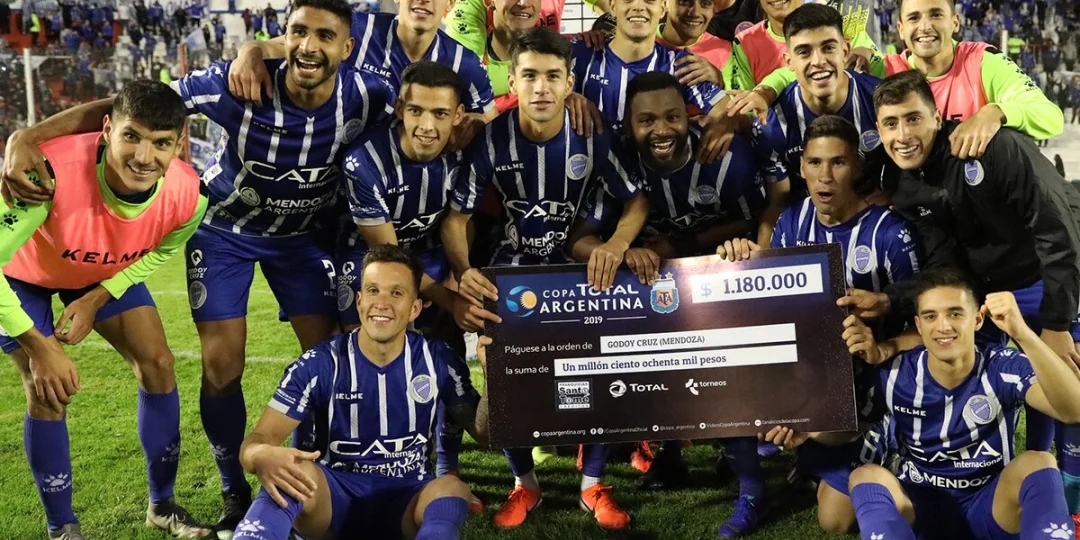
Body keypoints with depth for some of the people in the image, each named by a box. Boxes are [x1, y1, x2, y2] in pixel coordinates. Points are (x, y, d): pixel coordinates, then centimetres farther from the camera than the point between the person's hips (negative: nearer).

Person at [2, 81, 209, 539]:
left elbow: (160, 252, -5)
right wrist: (40, 346, -32)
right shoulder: (52, 171, -44)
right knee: (48, 392, -12)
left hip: (108, 272, 4)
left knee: (158, 364, -3)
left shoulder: (187, 195, -29)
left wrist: (97, 299, -13)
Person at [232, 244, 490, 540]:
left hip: (406, 498, 1)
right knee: (293, 473, -34)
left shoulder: (439, 362, -4)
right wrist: (263, 457, -38)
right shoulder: (320, 364, -8)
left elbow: (483, 433, 3)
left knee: (452, 489, -33)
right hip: (335, 494, -1)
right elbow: (259, 439, -11)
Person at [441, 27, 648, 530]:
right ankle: (524, 484, 13)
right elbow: (456, 215, -13)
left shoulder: (594, 137, -16)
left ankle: (593, 485, 11)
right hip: (513, 264, 0)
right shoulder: (491, 139, -16)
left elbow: (637, 200, -11)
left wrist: (615, 247, -33)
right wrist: (463, 272, -34)